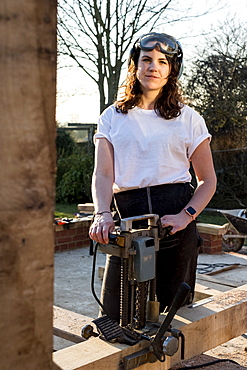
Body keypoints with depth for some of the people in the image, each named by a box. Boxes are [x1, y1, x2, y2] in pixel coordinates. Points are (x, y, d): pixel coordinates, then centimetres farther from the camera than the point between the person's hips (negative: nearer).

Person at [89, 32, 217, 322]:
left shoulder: (188, 119, 8)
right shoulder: (112, 117, 11)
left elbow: (207, 180, 8)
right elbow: (103, 173, 0)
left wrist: (186, 216, -9)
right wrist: (102, 215, -18)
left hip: (175, 221, 0)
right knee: (115, 315, 2)